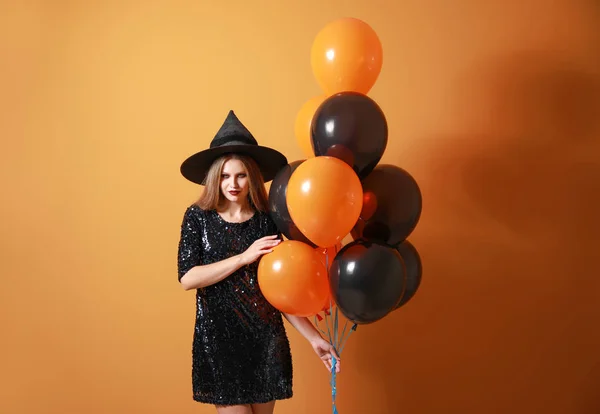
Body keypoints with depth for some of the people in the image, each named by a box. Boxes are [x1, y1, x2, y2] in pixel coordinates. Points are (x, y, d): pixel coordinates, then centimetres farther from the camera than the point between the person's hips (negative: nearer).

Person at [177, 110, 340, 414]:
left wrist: (313, 337, -1)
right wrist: (244, 257, -18)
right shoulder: (198, 217, -3)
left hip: (266, 340, 2)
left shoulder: (267, 221, 0)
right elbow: (187, 278, -12)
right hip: (217, 341, -2)